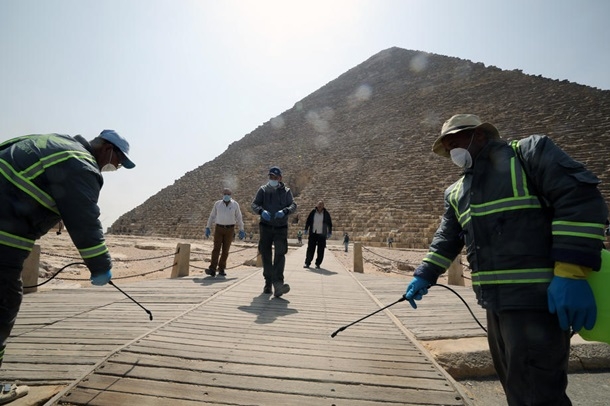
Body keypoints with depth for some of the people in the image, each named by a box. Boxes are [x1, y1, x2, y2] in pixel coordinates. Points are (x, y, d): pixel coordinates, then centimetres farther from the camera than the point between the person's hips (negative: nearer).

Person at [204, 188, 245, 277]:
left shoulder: (235, 204, 2)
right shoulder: (217, 204, 4)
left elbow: (239, 218, 6)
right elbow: (212, 216, 11)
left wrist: (241, 230, 5)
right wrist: (207, 228, 8)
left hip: (230, 229, 0)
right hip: (219, 229, 0)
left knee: (225, 250, 2)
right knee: (216, 248, -9)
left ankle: (221, 269, 11)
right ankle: (212, 270, -13)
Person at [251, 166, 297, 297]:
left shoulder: (286, 191, 7)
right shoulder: (263, 189, 6)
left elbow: (293, 205, -1)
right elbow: (254, 204, -1)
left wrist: (285, 211, -24)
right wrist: (261, 211, -23)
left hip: (281, 228, -1)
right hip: (265, 227, 1)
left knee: (280, 254, -15)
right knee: (265, 255, 6)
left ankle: (278, 284, -20)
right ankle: (268, 283, 21)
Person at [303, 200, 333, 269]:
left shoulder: (326, 213, 1)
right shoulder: (313, 212, 2)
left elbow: (329, 224, 7)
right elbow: (308, 221, 9)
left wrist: (329, 233, 4)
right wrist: (306, 229, 4)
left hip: (322, 235, 0)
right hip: (312, 234, 0)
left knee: (320, 250, 1)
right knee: (310, 249, 0)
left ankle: (318, 264, 11)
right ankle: (307, 263, 6)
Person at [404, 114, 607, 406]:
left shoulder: (528, 152, -2)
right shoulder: (456, 193, 17)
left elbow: (581, 198, -13)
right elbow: (446, 239, 18)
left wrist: (570, 273, -21)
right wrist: (424, 276, 7)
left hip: (537, 296, -7)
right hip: (495, 299, 8)